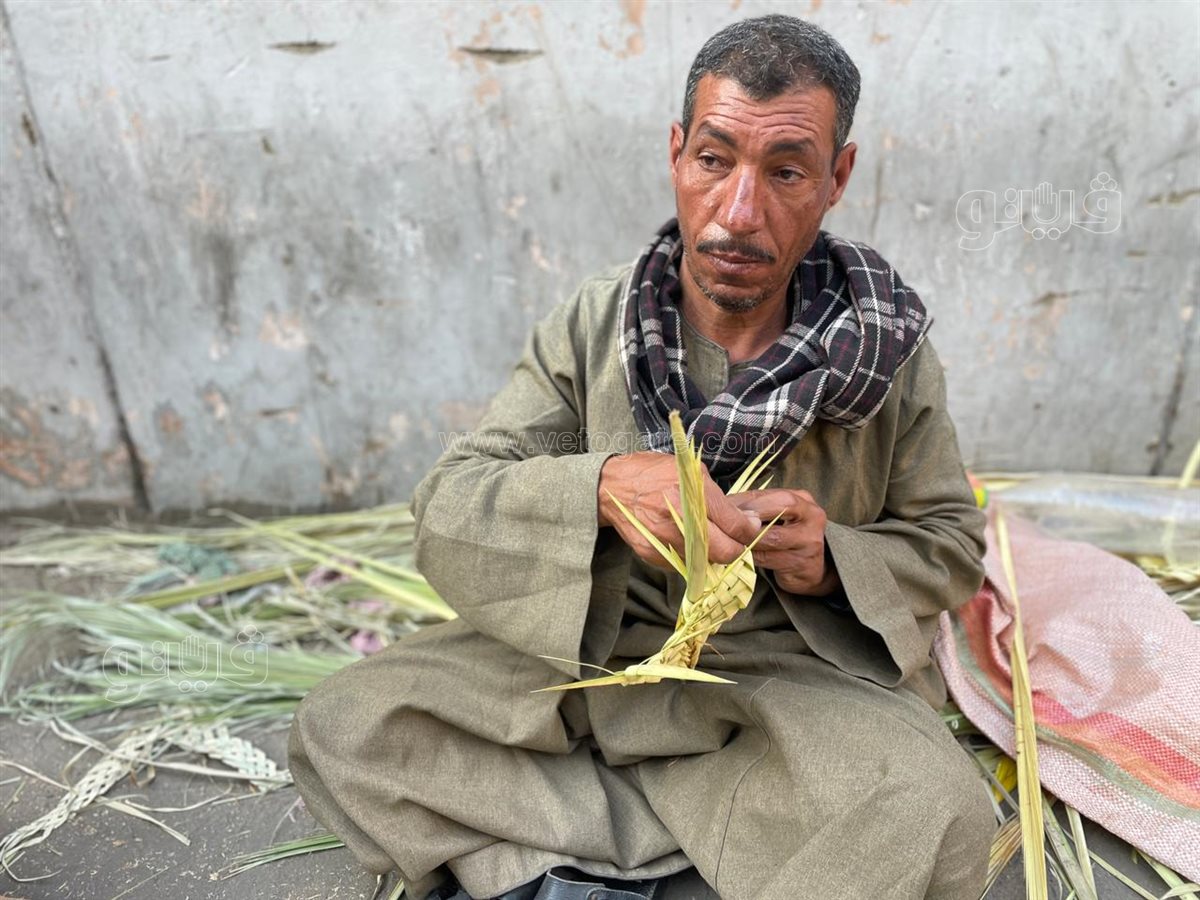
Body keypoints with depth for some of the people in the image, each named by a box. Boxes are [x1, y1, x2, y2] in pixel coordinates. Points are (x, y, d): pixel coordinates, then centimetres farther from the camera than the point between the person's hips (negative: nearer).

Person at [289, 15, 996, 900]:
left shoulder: (890, 350, -7)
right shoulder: (588, 329, -7)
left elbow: (950, 543, 5)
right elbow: (445, 512, -12)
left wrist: (834, 560, -17)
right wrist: (598, 488, -32)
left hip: (794, 667, 0)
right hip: (591, 652, 1)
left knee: (937, 819, -29)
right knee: (340, 726, -11)